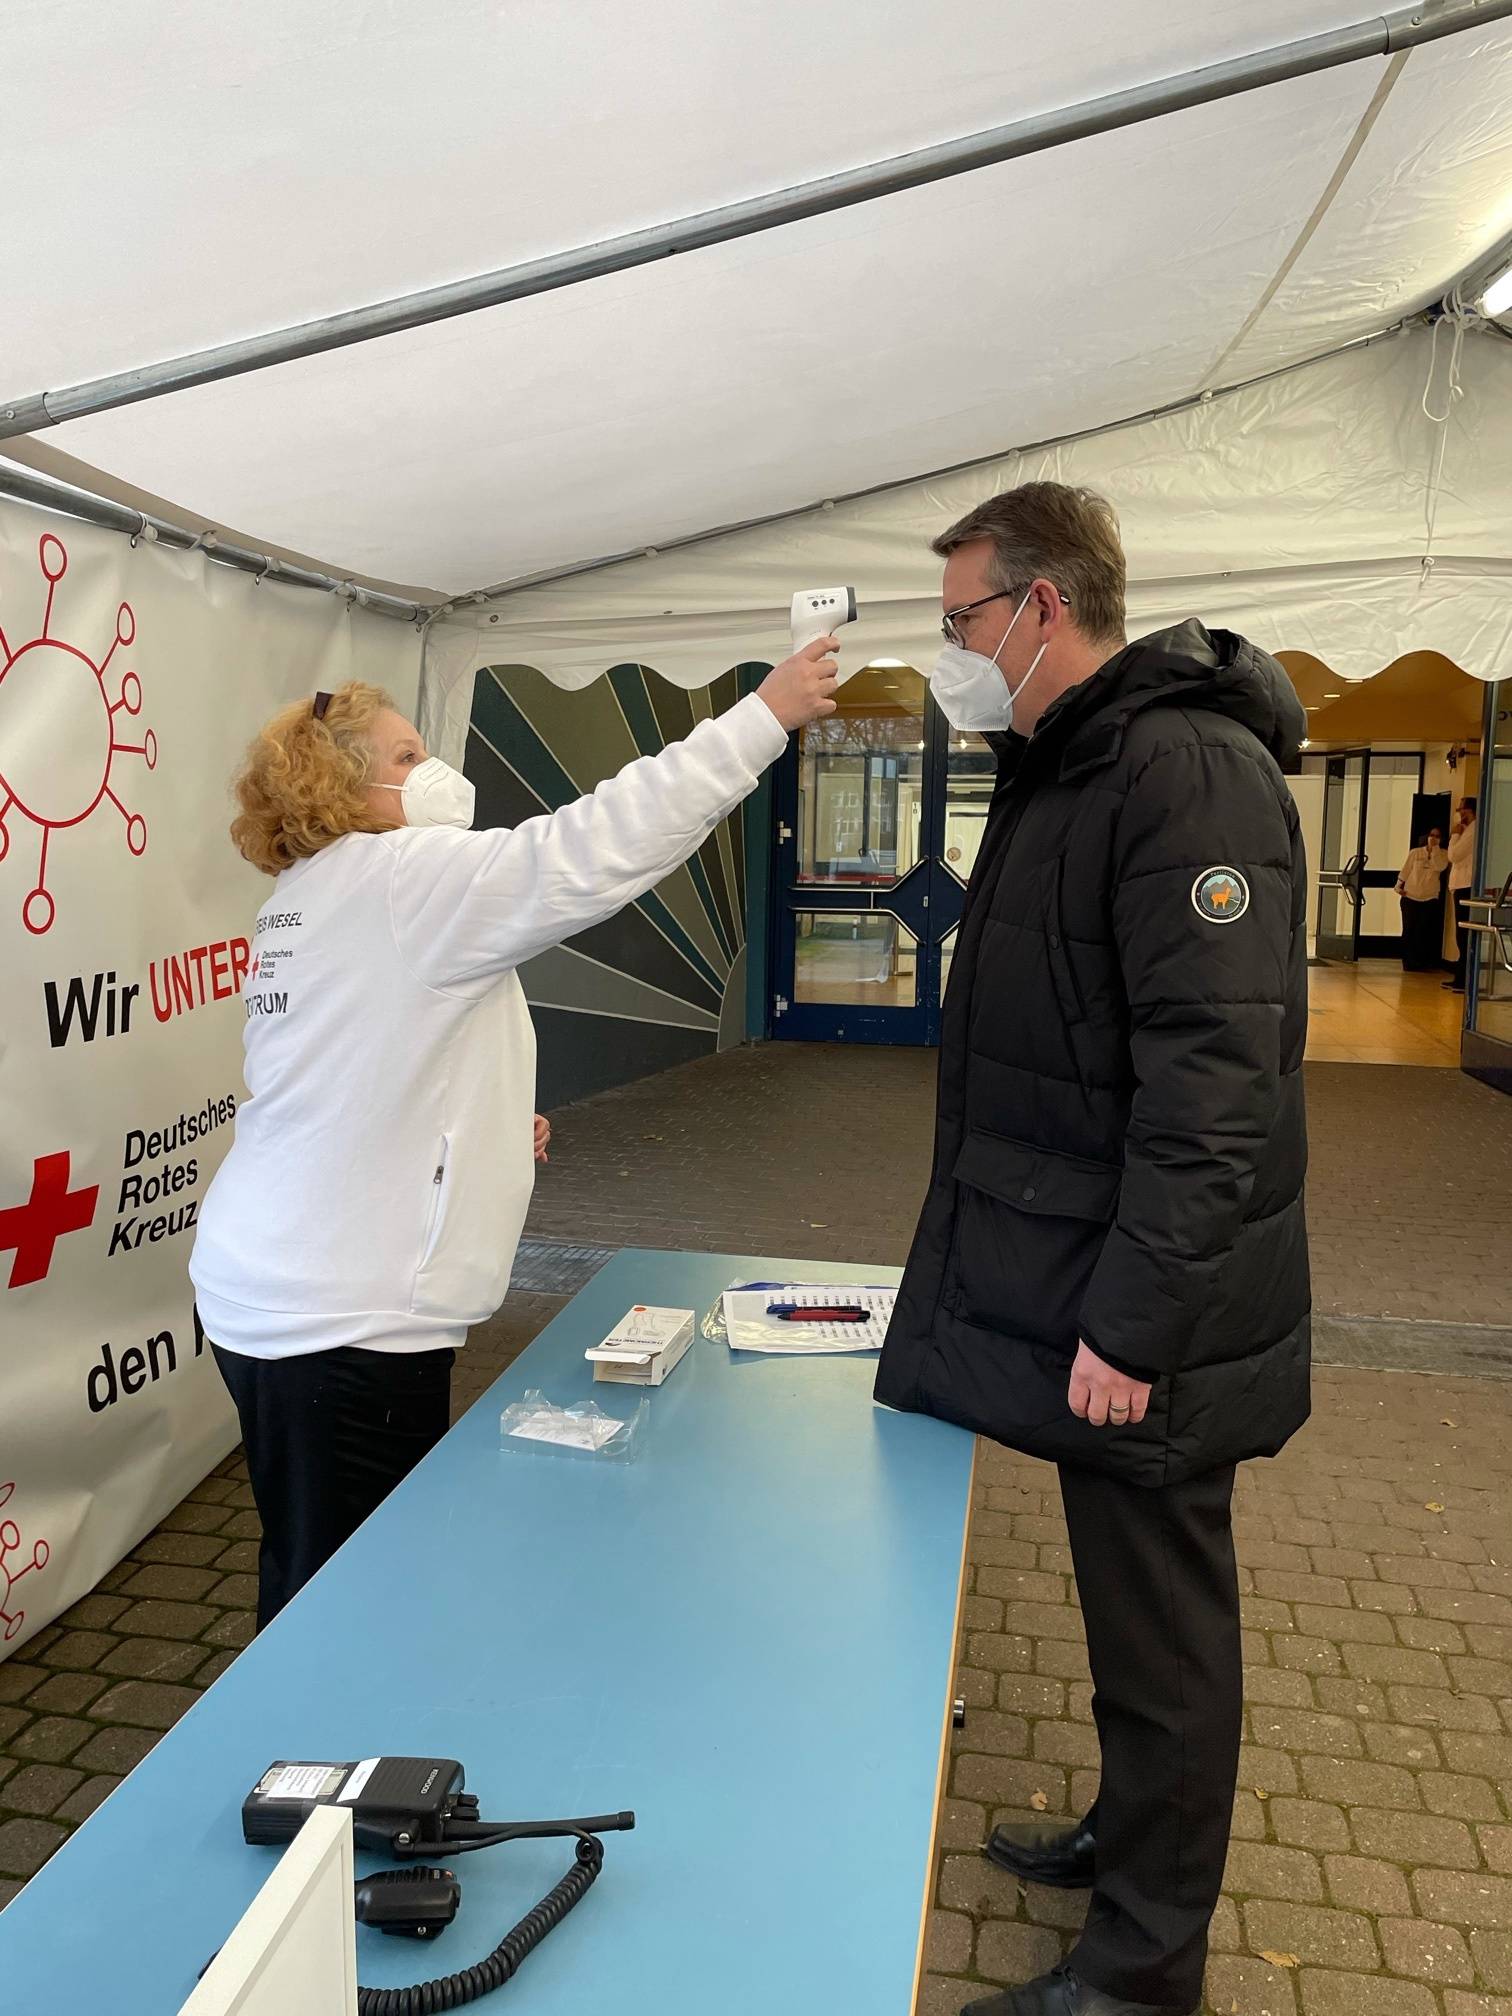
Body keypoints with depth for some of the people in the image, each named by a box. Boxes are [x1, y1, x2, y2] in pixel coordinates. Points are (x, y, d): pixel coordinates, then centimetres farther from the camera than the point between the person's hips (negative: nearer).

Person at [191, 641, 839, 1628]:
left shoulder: (306, 900, 14)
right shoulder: (400, 879, -16)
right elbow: (594, 849, -25)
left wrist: (486, 1122, 12)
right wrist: (766, 716, -22)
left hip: (272, 1292, 10)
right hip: (345, 1322, -10)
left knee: (318, 1575, 22)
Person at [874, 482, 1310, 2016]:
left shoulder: (1190, 775, -19)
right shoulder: (1055, 773, 12)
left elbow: (1217, 1080, -25)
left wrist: (1130, 1322, -23)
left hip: (1144, 1323, -9)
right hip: (1074, 1288, 9)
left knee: (1160, 1633, 9)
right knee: (1129, 1611, 24)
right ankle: (1123, 1835, 44)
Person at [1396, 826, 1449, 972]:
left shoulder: (1443, 854, 3)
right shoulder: (1415, 852, 3)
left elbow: (1440, 867, -16)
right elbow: (1405, 871, 5)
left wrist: (1435, 848, -15)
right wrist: (1399, 887, -5)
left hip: (1430, 898, 0)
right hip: (1410, 897, 0)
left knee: (1424, 932, -2)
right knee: (1409, 930, 0)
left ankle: (1421, 963, 4)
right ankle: (1408, 962, 6)